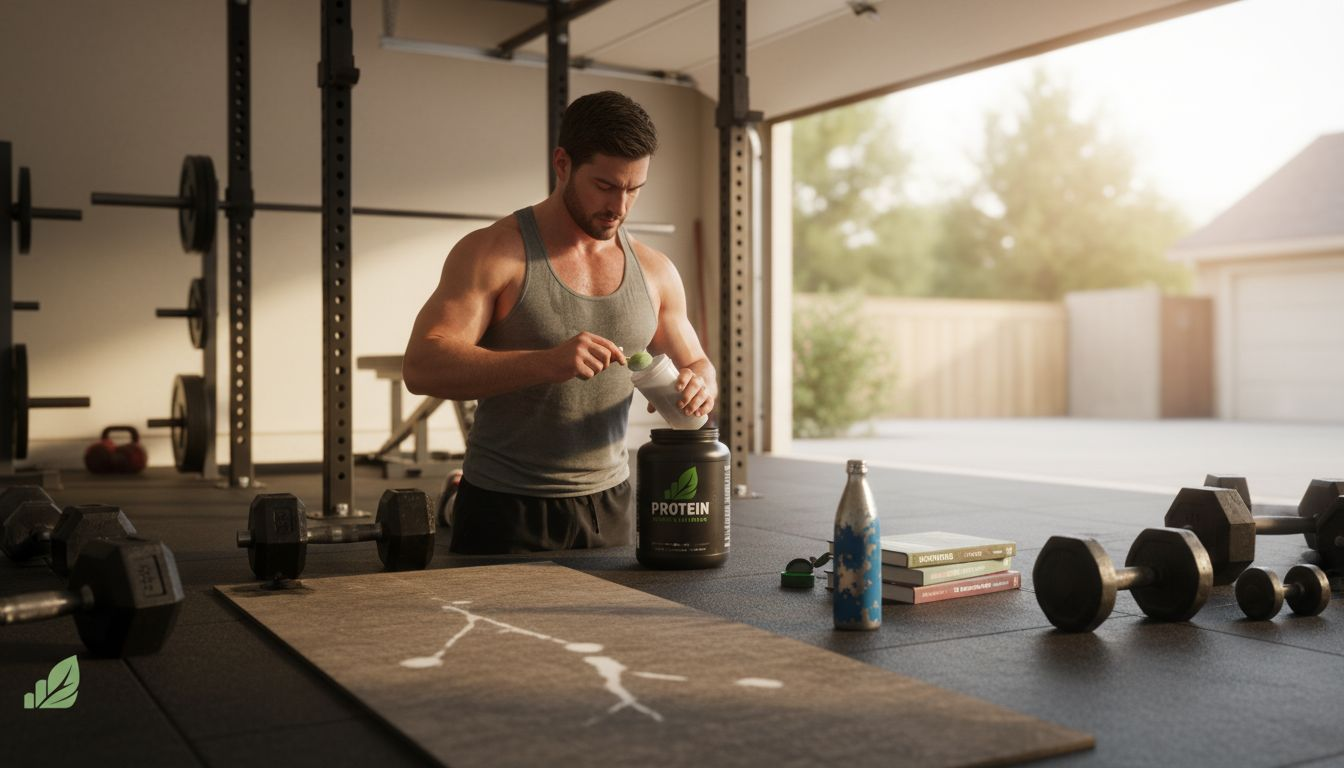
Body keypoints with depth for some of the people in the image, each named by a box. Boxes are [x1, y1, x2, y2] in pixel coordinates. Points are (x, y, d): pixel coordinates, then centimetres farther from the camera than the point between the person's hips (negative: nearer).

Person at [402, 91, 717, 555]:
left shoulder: (655, 272, 4)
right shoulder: (492, 253, -10)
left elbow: (697, 364, 17)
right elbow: (421, 367, -21)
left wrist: (699, 386, -10)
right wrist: (546, 363, -35)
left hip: (609, 507, 5)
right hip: (505, 512, -4)